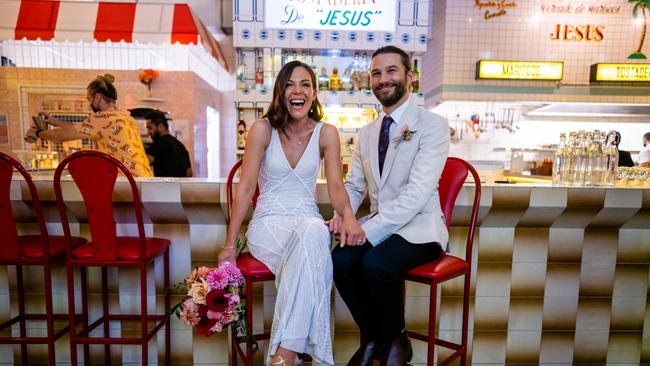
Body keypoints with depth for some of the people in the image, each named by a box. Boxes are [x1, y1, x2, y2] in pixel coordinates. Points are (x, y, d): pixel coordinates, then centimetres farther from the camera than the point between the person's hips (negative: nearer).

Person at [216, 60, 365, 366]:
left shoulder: (326, 133, 4)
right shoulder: (263, 129, -2)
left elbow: (335, 186, -1)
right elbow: (246, 187, -3)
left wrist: (348, 215, -24)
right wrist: (229, 244, -5)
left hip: (309, 220, 2)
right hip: (268, 223, -1)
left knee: (314, 233, -37)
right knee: (310, 244, -36)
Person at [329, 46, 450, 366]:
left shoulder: (432, 125, -8)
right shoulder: (366, 132, 12)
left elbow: (418, 192, -20)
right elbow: (353, 185, 14)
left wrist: (368, 229, -25)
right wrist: (342, 216, -7)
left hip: (418, 227, -5)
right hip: (378, 227, 5)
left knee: (375, 264, -30)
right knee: (341, 259, -21)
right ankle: (371, 339, 5)